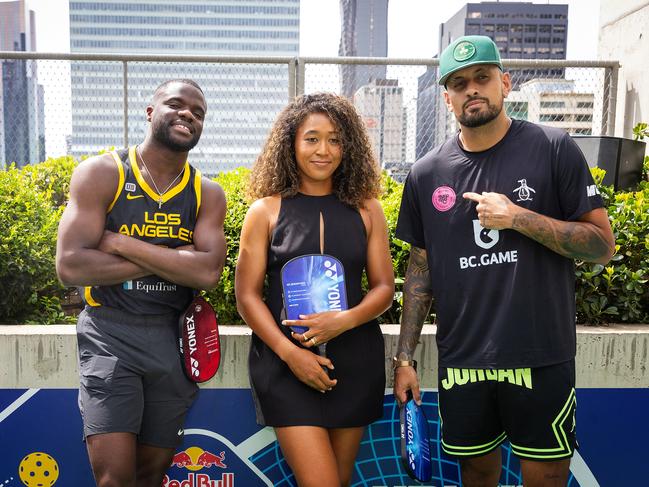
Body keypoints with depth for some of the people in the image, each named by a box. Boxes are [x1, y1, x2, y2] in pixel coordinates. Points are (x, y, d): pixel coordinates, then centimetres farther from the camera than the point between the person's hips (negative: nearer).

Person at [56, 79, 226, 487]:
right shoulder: (100, 174, -5)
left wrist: (120, 243, -16)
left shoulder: (208, 193, 3)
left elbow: (208, 272, -13)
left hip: (173, 337, 3)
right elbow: (71, 266, -15)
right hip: (110, 334, -3)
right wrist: (173, 259, -15)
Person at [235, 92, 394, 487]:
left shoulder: (365, 209, 5)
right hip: (286, 361, -2)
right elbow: (248, 296, -2)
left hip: (355, 360, 3)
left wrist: (345, 320, -15)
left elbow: (384, 287, 5)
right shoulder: (266, 211, -1)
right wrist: (289, 352, -15)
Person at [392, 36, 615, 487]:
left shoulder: (554, 149, -4)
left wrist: (518, 217, -17)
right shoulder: (426, 174, 3)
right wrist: (404, 358, 6)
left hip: (541, 360, -2)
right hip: (461, 363, 3)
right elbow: (420, 270, 8)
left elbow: (603, 245, -4)